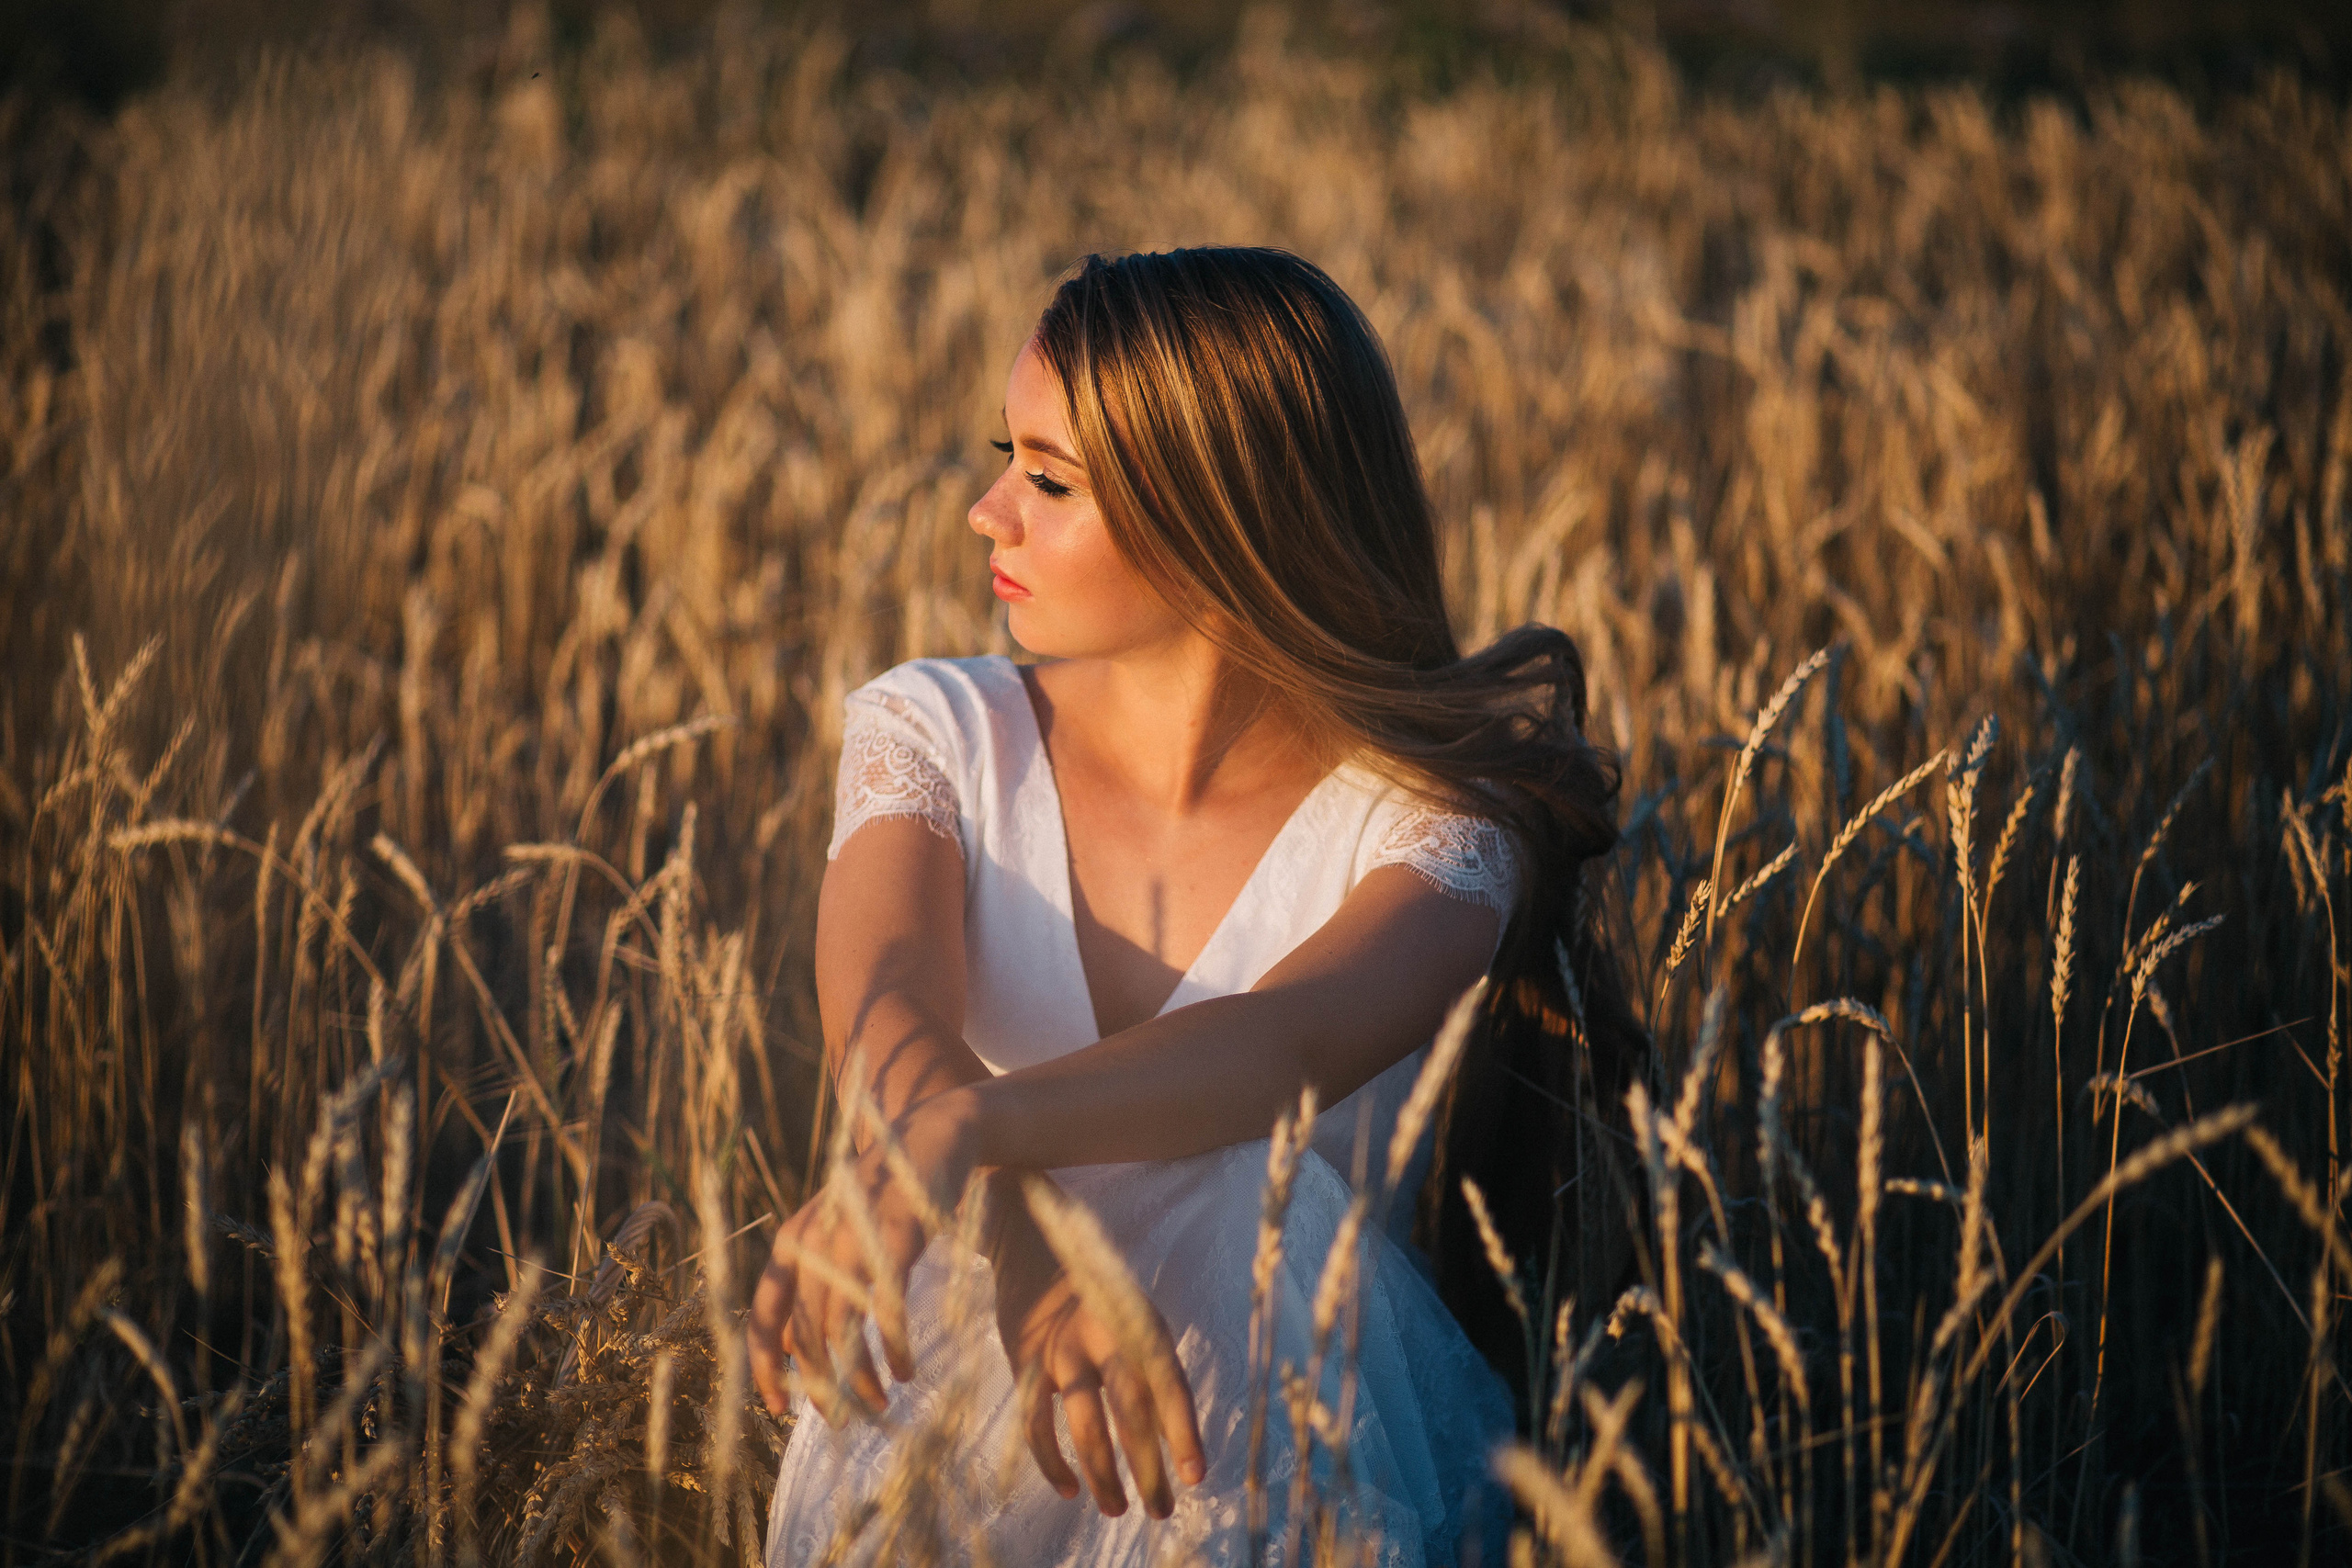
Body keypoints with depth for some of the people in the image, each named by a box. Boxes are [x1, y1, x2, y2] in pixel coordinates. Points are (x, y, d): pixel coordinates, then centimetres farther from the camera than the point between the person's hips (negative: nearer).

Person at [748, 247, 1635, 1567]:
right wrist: (1014, 1230, -43)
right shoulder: (937, 731, 1)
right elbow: (888, 1006, -20)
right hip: (942, 1417, 3)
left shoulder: (1431, 815, -8)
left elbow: (1290, 1042, -30)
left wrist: (960, 1133, -49)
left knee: (1267, 1196, -31)